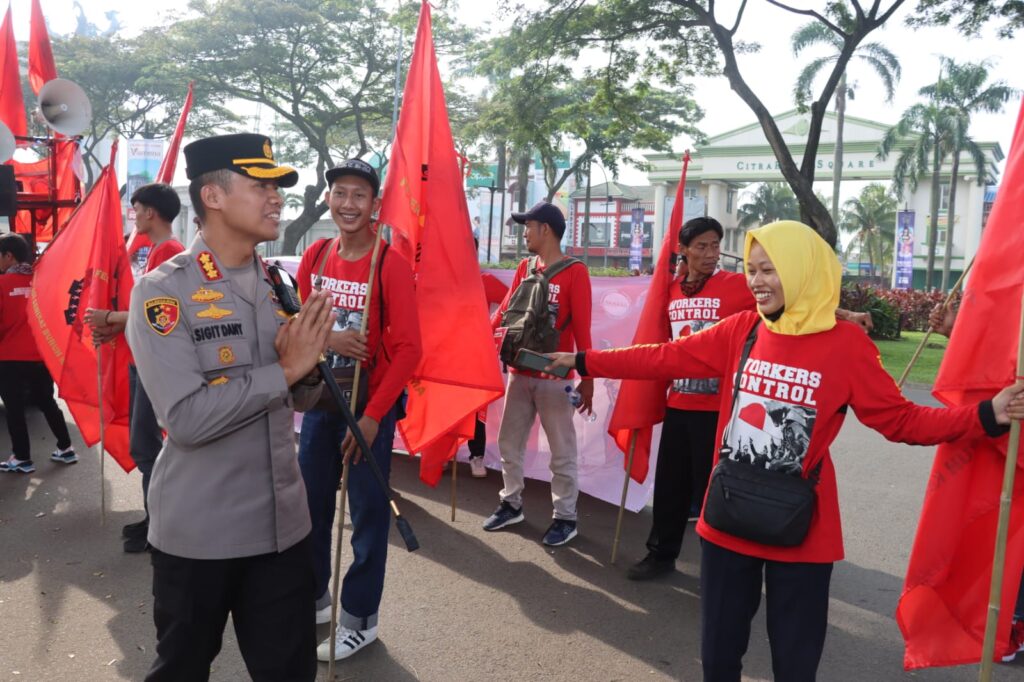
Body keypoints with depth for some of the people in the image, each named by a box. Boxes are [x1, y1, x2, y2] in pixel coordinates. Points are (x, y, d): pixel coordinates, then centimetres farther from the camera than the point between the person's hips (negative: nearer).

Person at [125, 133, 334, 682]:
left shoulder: (277, 285, 5)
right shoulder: (162, 291, -14)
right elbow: (186, 418, -24)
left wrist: (309, 367, -12)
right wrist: (285, 369, -19)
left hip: (283, 524, 5)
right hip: (197, 532, -5)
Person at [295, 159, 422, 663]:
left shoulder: (390, 265, -14)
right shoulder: (315, 256, 3)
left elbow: (408, 349, -17)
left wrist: (373, 416, -19)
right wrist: (327, 339, -16)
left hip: (370, 404, -5)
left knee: (367, 512, 5)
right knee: (310, 502, 16)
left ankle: (360, 620, 22)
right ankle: (313, 599, 37)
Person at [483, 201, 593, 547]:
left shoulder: (575, 272, -8)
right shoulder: (524, 268, 10)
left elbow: (582, 328, -11)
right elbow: (505, 310, 8)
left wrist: (587, 378, -12)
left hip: (554, 376, -6)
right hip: (519, 372, 7)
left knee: (562, 450, 3)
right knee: (509, 442, 14)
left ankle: (565, 517, 15)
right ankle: (511, 504, 30)